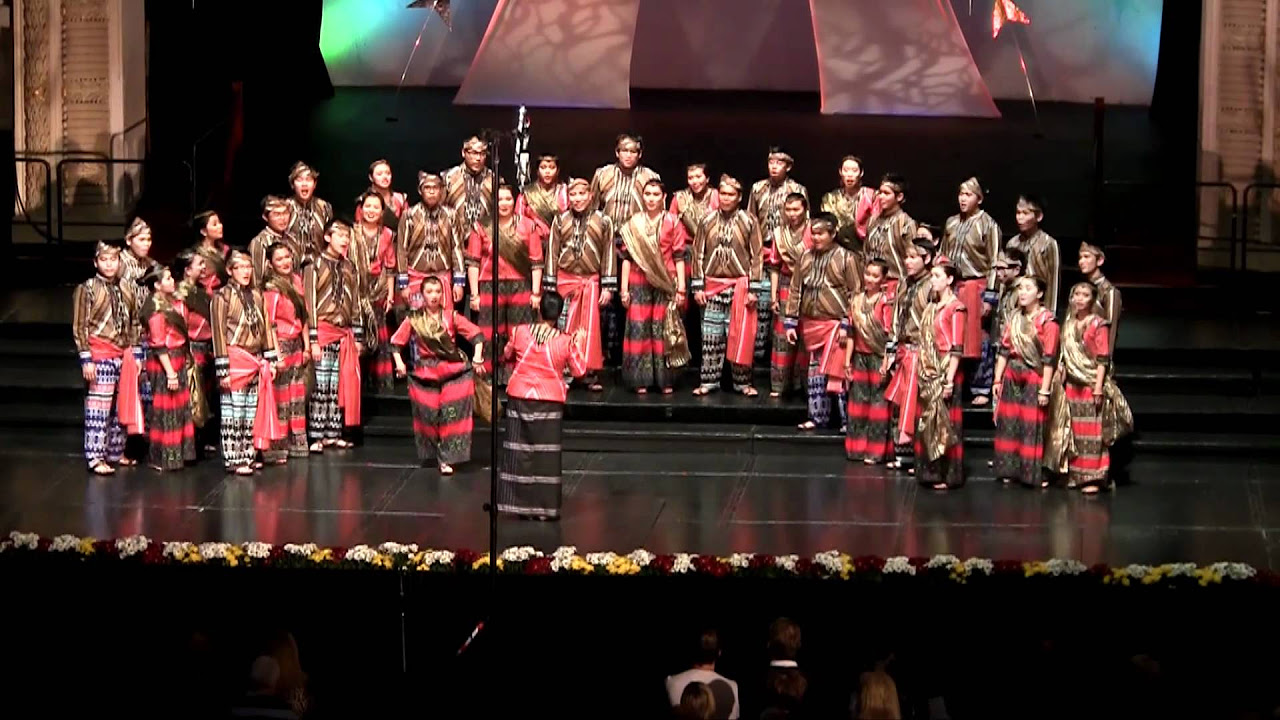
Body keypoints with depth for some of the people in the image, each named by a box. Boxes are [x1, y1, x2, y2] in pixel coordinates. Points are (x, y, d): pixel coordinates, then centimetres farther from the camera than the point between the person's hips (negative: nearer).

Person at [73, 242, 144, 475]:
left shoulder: (127, 289, 12)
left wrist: (136, 354, 14)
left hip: (124, 354, 6)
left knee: (120, 404, 10)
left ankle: (115, 452, 21)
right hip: (100, 354, -6)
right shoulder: (87, 289, -5)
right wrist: (86, 358, -12)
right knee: (98, 405, -8)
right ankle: (95, 457, -6)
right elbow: (80, 327, -7)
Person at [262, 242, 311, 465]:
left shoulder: (297, 281, 8)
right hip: (280, 344, -7)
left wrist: (307, 346, 11)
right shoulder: (271, 288, -13)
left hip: (297, 344, 7)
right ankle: (276, 448, 1)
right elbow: (269, 323, -15)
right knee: (280, 399, -4)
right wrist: (277, 354, -18)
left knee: (298, 397, 11)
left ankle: (296, 443, 20)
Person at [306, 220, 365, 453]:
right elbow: (309, 305, -7)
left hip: (345, 333, 6)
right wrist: (313, 340, -12)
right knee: (321, 385, -7)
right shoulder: (314, 266, -3)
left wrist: (358, 337, 13)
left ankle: (333, 434, 9)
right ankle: (317, 437, -6)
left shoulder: (350, 268, 15)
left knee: (340, 385, 4)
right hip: (323, 330, -5)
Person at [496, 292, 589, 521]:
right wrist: (580, 343, 9)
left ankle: (519, 504, 12)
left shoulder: (520, 332, -7)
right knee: (547, 455, 4)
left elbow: (508, 356, 11)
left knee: (519, 451, 9)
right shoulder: (565, 341, -11)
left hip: (520, 399, 2)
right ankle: (545, 507, 5)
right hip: (550, 402, -1)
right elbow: (579, 371, 0)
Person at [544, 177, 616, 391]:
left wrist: (608, 286, -1)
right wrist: (550, 287, 2)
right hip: (566, 280, 1)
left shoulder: (603, 221, 2)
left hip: (592, 280, -1)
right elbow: (552, 253, 5)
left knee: (591, 327, -4)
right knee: (566, 328, 1)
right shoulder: (561, 221, 5)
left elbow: (609, 255, 2)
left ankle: (593, 373, 1)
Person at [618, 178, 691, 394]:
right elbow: (627, 257, 7)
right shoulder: (634, 223, 7)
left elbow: (679, 257, 1)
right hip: (639, 284, 1)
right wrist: (624, 289, 2)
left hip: (665, 284, -1)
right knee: (639, 330, -2)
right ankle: (641, 380, 4)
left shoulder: (673, 222, 3)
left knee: (664, 330, -1)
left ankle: (665, 380, 5)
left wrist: (681, 289, -4)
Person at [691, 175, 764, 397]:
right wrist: (698, 286, 1)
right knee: (711, 337, 4)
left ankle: (742, 382, 8)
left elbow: (757, 256, -1)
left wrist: (753, 289, -6)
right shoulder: (707, 222, 7)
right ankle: (709, 381, 9)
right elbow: (698, 254, 8)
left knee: (741, 336, 0)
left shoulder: (749, 222, 1)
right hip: (712, 285, 2)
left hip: (739, 285, -2)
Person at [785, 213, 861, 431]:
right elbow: (795, 290, 13)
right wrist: (791, 322, 9)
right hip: (810, 324, 6)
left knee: (837, 372, -9)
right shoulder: (806, 257, 10)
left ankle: (848, 419, -2)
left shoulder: (846, 258, -5)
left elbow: (855, 293, -7)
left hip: (835, 322, -6)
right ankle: (818, 416, 20)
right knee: (815, 372, 11)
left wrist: (847, 324, -13)